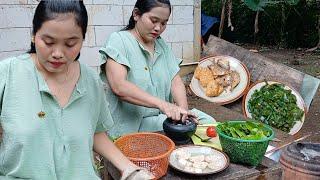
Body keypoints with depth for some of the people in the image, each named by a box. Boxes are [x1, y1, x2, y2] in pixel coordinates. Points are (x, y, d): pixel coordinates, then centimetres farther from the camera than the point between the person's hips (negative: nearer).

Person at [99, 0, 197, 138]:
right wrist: (162, 104, -30)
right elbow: (119, 87, -21)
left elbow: (176, 81, 6)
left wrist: (183, 110, -14)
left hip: (162, 127, 5)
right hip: (127, 130, -5)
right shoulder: (119, 40, -6)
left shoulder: (162, 45, 15)